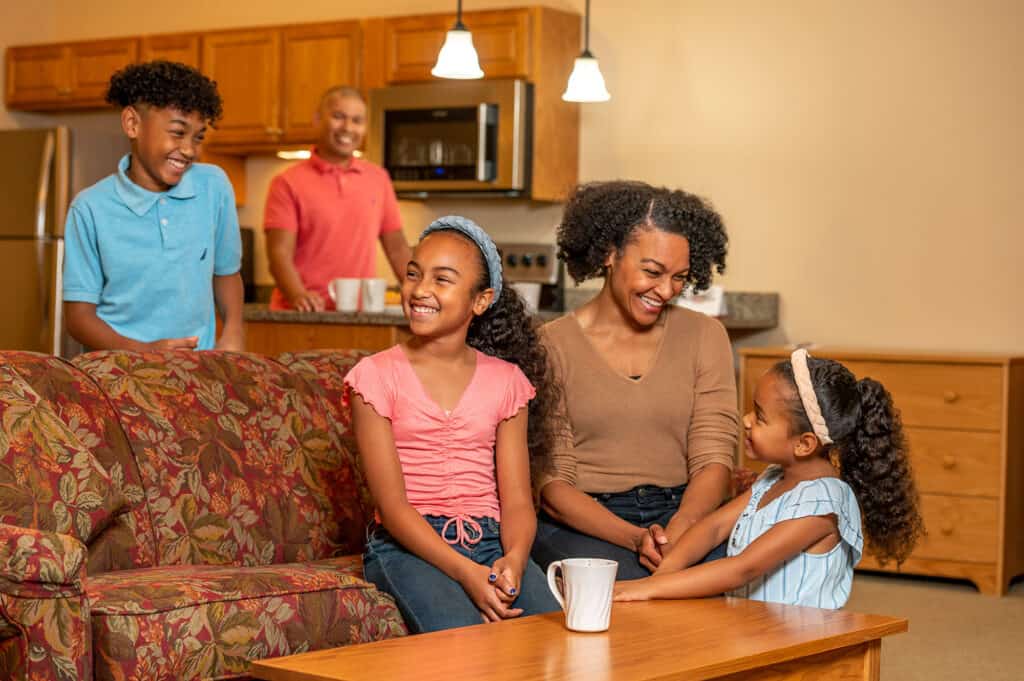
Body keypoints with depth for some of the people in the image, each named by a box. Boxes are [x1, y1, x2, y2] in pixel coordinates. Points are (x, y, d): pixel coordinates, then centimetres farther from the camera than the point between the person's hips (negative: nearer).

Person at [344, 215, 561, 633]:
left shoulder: (506, 380, 10)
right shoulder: (376, 376, 0)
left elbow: (516, 500, 4)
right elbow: (393, 505, -7)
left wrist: (513, 560, -20)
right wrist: (466, 573, -21)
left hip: (492, 542, 3)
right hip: (407, 547, -3)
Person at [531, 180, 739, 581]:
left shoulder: (704, 336, 10)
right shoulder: (553, 345, 1)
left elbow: (713, 459, 1)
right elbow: (551, 484, -4)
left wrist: (677, 532, -20)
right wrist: (634, 539, -20)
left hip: (684, 516, 3)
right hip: (581, 525, -2)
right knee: (634, 584, -34)